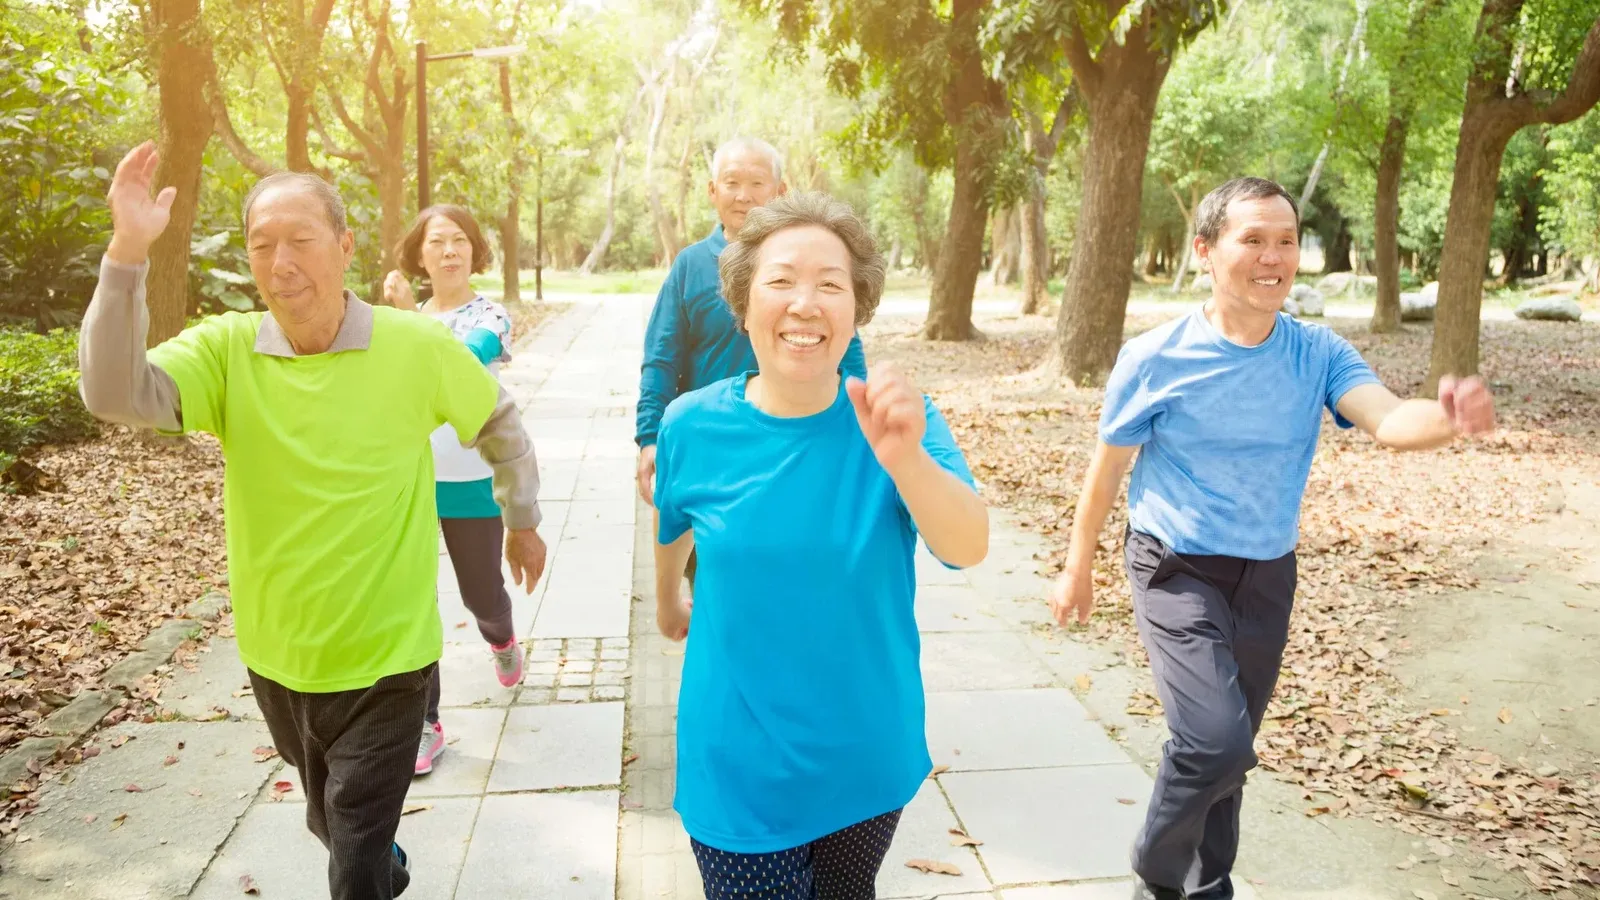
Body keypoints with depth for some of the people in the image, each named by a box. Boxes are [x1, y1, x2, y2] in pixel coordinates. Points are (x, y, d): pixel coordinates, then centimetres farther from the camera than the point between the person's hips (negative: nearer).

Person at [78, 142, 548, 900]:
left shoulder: (418, 347, -13)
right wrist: (127, 254, -34)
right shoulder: (225, 350, -9)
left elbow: (498, 423, 3)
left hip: (385, 658, -3)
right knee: (331, 823, 27)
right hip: (277, 656, 4)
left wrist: (523, 520, 13)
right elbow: (116, 395, -25)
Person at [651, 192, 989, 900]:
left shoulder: (893, 418, -14)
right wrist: (667, 602, 25)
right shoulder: (692, 426, -12)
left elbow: (969, 548, -28)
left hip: (868, 762, 1)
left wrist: (905, 459, -47)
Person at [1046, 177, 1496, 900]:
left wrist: (1450, 418, -46)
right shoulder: (1155, 359, -14)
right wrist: (1078, 567, 4)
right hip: (1178, 570, -4)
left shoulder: (1318, 353, -6)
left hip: (1267, 576, 4)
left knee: (1224, 752, 17)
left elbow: (1390, 419, -23)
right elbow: (1107, 467, -4)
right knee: (1217, 741, -20)